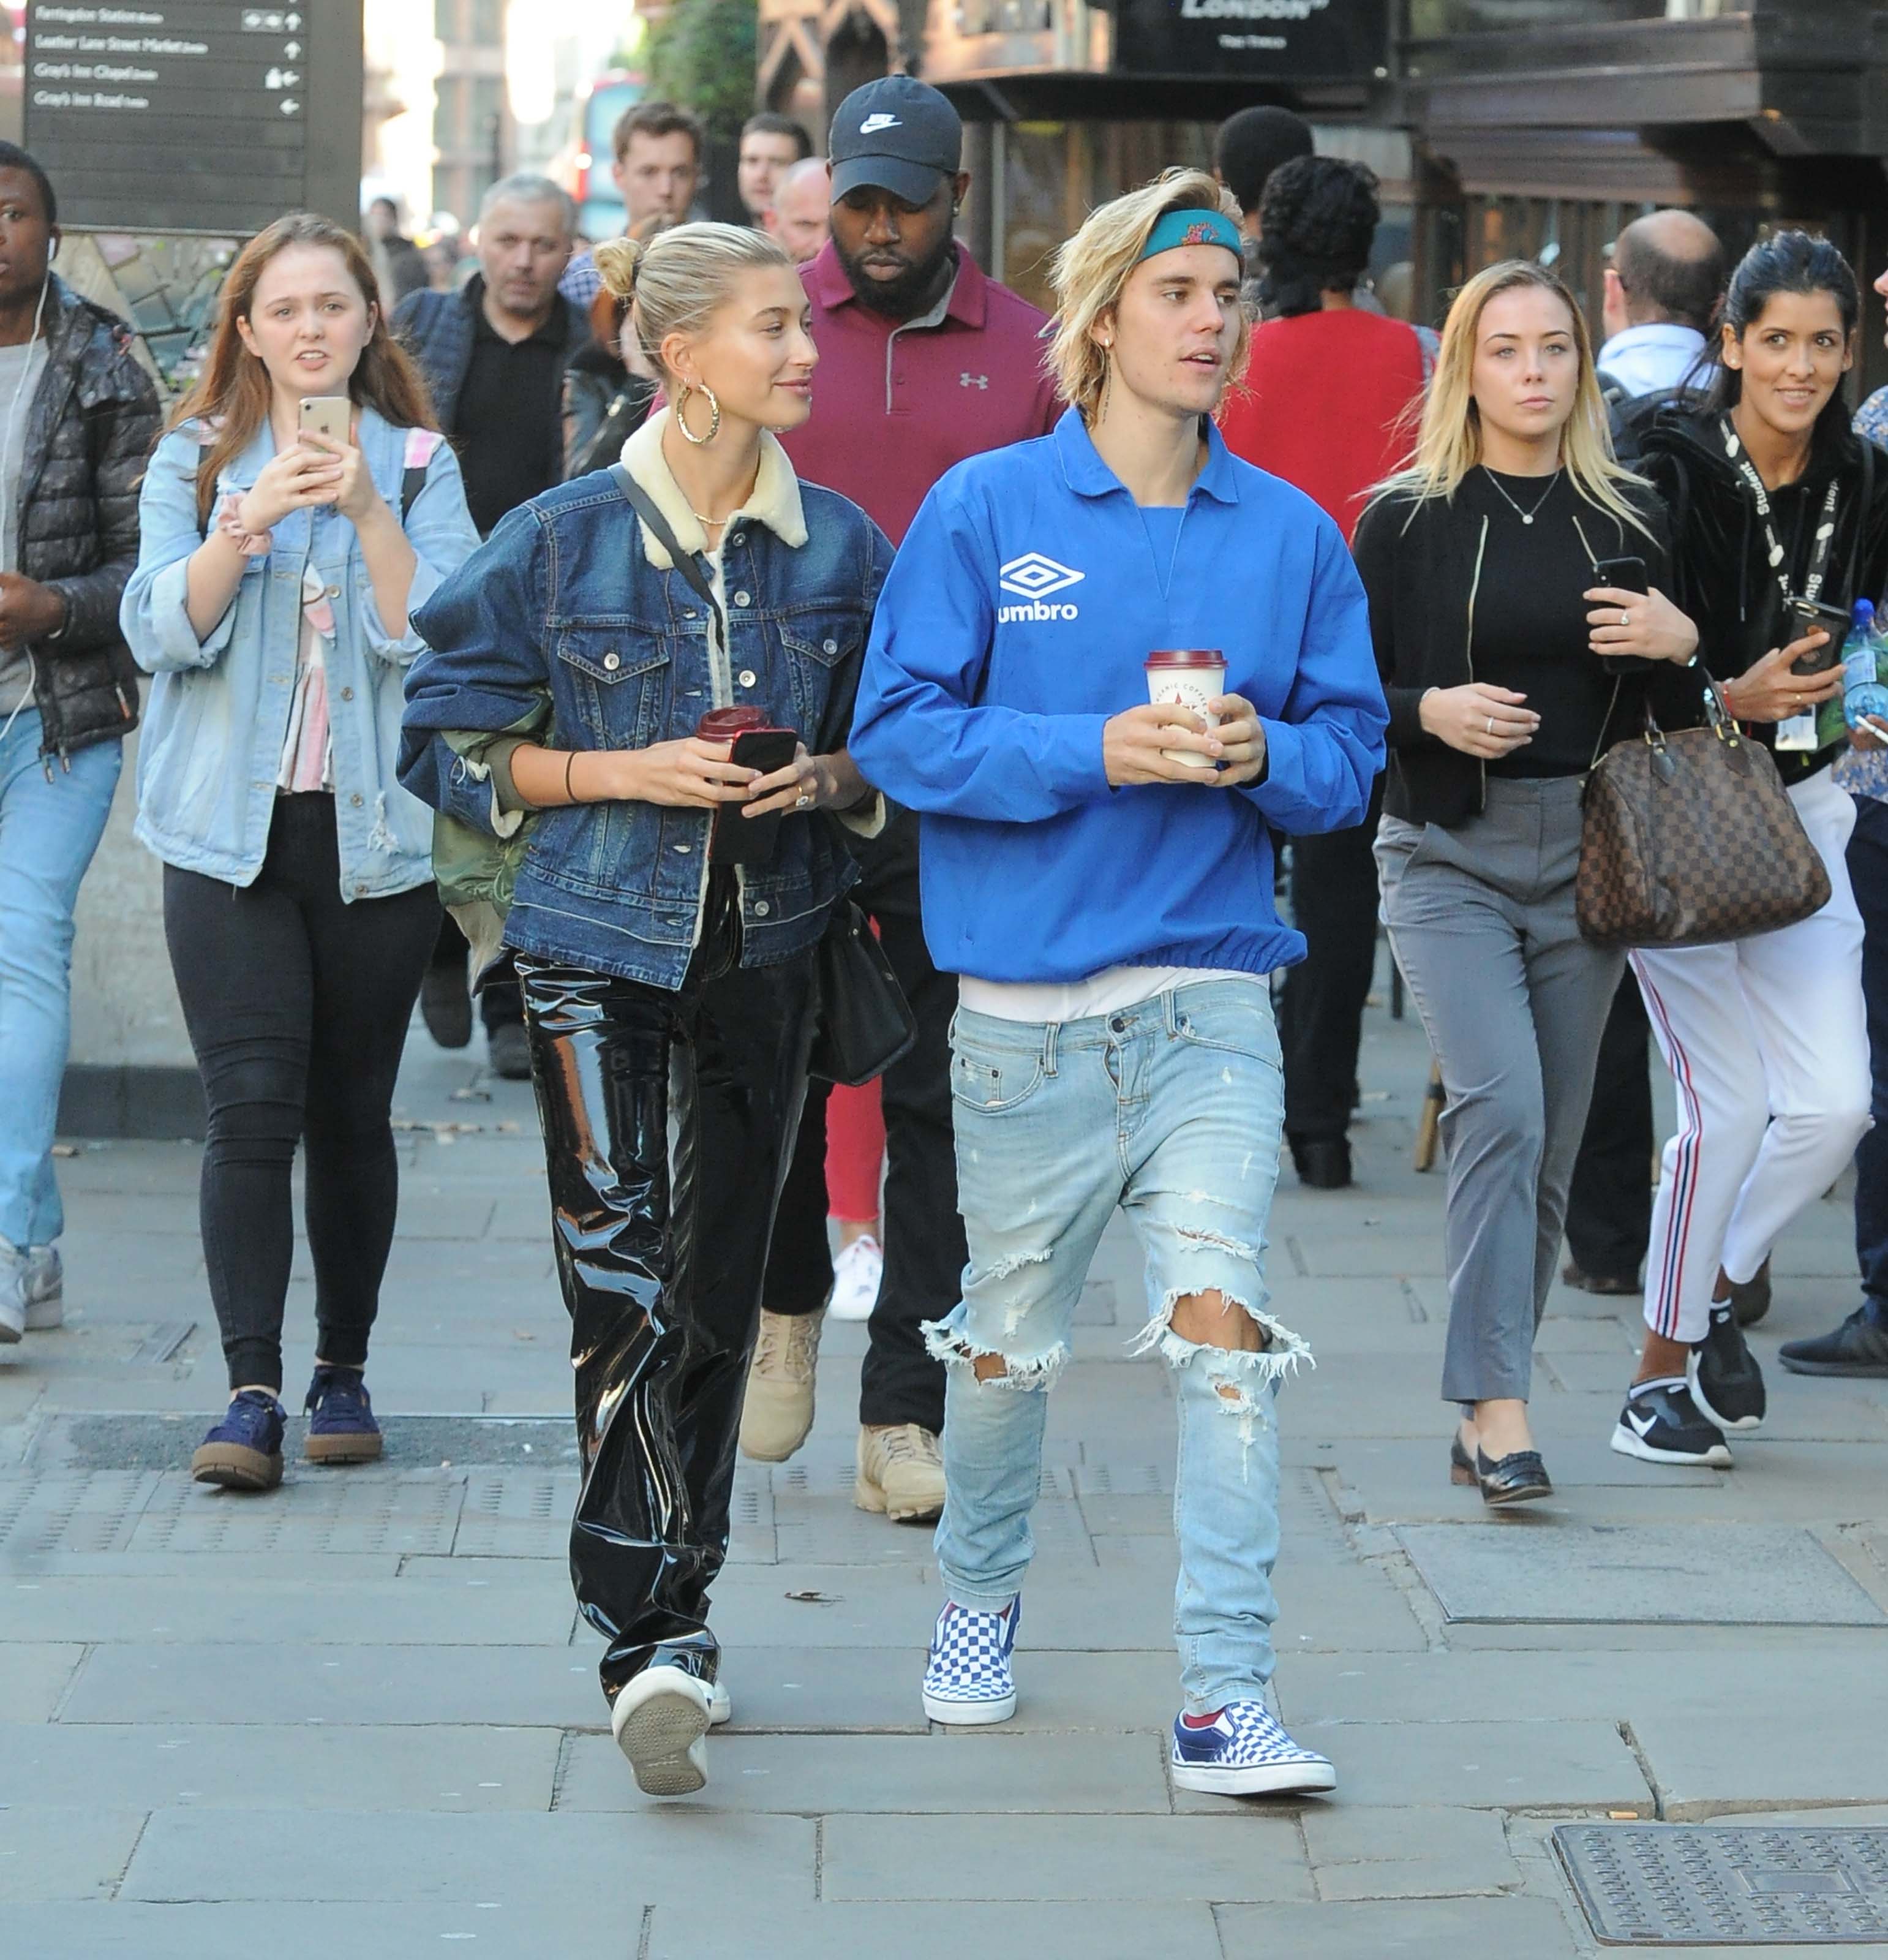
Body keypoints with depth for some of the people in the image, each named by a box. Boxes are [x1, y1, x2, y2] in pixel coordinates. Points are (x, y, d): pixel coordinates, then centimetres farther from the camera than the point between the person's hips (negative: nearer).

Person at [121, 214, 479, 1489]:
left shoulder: (420, 466, 5)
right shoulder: (195, 462, 7)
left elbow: (435, 639, -7)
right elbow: (165, 631, -5)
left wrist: (367, 510, -18)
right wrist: (245, 522, -19)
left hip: (377, 834, 0)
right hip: (233, 831, 0)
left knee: (353, 1114, 6)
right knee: (251, 1108, -10)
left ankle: (345, 1370, 19)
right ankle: (251, 1393, -12)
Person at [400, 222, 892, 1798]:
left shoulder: (841, 544, 4)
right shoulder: (564, 540, -4)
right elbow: (446, 739, 1)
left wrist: (825, 778, -7)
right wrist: (623, 773, -12)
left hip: (766, 950, 3)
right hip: (600, 950, -3)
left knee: (715, 1293, 8)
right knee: (621, 1275, -15)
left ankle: (670, 1620, 22)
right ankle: (652, 1645, -19)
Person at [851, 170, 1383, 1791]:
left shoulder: (1291, 535, 5)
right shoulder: (985, 510, -2)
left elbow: (1352, 751, 9)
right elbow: (900, 729, -5)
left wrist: (1264, 756, -13)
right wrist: (1096, 751, -16)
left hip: (1210, 996, 1)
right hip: (1027, 998, 0)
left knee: (1220, 1318, -14)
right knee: (1014, 1335, 14)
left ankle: (1228, 1701, -12)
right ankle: (979, 1597, 41)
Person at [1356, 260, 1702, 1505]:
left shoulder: (1632, 516, 8)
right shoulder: (1408, 519, 0)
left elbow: (1683, 708, 14)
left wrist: (1683, 643, -7)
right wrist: (1433, 710, -16)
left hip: (1586, 852, 3)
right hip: (1451, 853, -3)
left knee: (1552, 1141, 5)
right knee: (1502, 1109, -19)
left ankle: (1487, 1410, 16)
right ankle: (1499, 1407, -16)